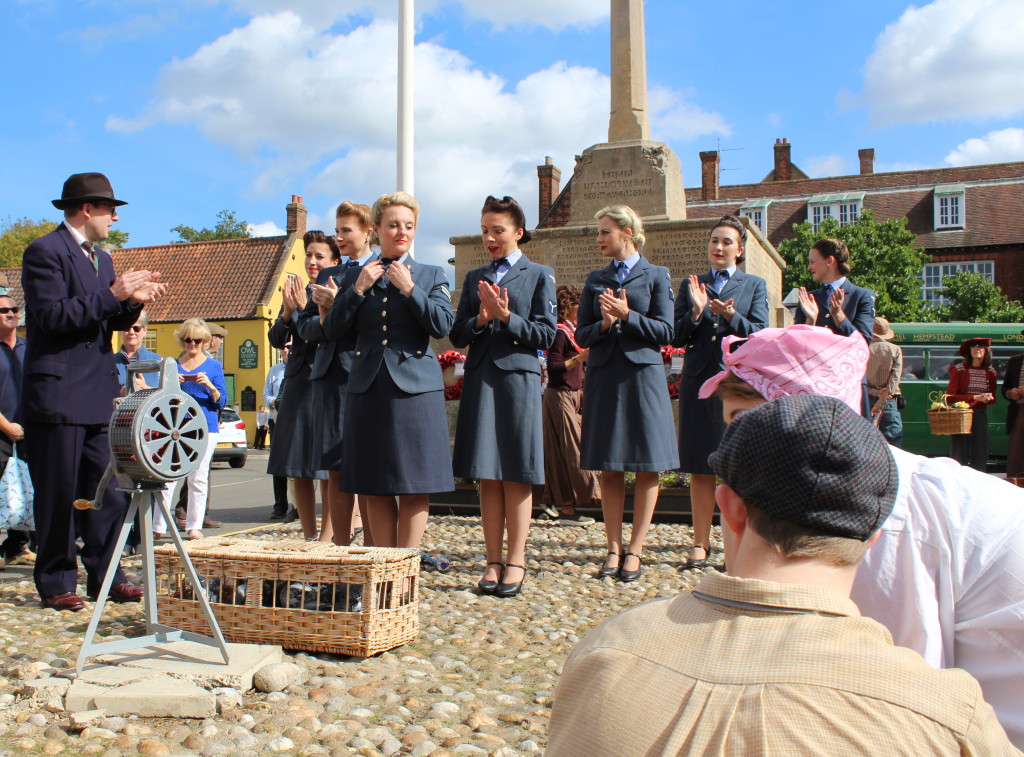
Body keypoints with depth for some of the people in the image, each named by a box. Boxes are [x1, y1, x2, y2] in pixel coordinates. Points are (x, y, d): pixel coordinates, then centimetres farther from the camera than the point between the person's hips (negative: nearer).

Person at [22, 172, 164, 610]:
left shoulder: (100, 258, 19)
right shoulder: (44, 252, -8)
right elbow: (53, 315, -19)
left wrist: (133, 301, 0)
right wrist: (111, 295, -18)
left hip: (99, 397, 8)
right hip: (58, 396, -8)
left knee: (109, 492, 7)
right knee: (58, 495, 1)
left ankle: (105, 577, 17)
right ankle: (57, 583, 13)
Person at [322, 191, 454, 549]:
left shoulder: (432, 275, 8)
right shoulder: (355, 275, 13)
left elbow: (442, 326, -6)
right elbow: (332, 330, 5)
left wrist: (409, 288, -12)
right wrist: (358, 290, -6)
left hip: (414, 386, -2)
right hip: (368, 388, 2)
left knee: (414, 485, -2)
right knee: (375, 487, 5)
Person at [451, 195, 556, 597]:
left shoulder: (539, 275, 6)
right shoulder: (474, 278, 17)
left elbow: (546, 335, -1)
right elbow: (457, 335, 11)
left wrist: (507, 318, -13)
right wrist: (480, 320, -8)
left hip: (519, 378, -4)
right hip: (480, 379, 4)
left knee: (516, 475, -1)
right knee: (488, 476, 4)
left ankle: (516, 561, 6)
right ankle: (493, 561, 10)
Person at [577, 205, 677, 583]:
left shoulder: (656, 276, 4)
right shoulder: (595, 279, 13)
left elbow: (665, 332, -3)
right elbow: (582, 335, 10)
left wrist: (627, 316, -15)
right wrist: (603, 324, -10)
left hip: (643, 376, -3)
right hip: (603, 377, 3)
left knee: (647, 467, -1)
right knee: (608, 468, 5)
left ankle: (634, 550, 7)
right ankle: (613, 548, 13)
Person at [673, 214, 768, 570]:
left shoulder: (754, 285, 11)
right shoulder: (690, 285, 14)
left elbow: (761, 333, -1)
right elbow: (677, 337, 6)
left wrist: (731, 317, -17)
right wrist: (695, 312, -11)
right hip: (699, 381, 1)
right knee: (701, 470, 3)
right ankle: (701, 544, 11)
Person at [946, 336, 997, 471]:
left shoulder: (990, 372, 9)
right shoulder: (958, 369, -2)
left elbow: (993, 399, 16)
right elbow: (950, 397, -7)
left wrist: (988, 399, -9)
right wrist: (974, 397, -15)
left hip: (981, 416, 4)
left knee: (980, 454, 3)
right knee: (960, 455, -4)